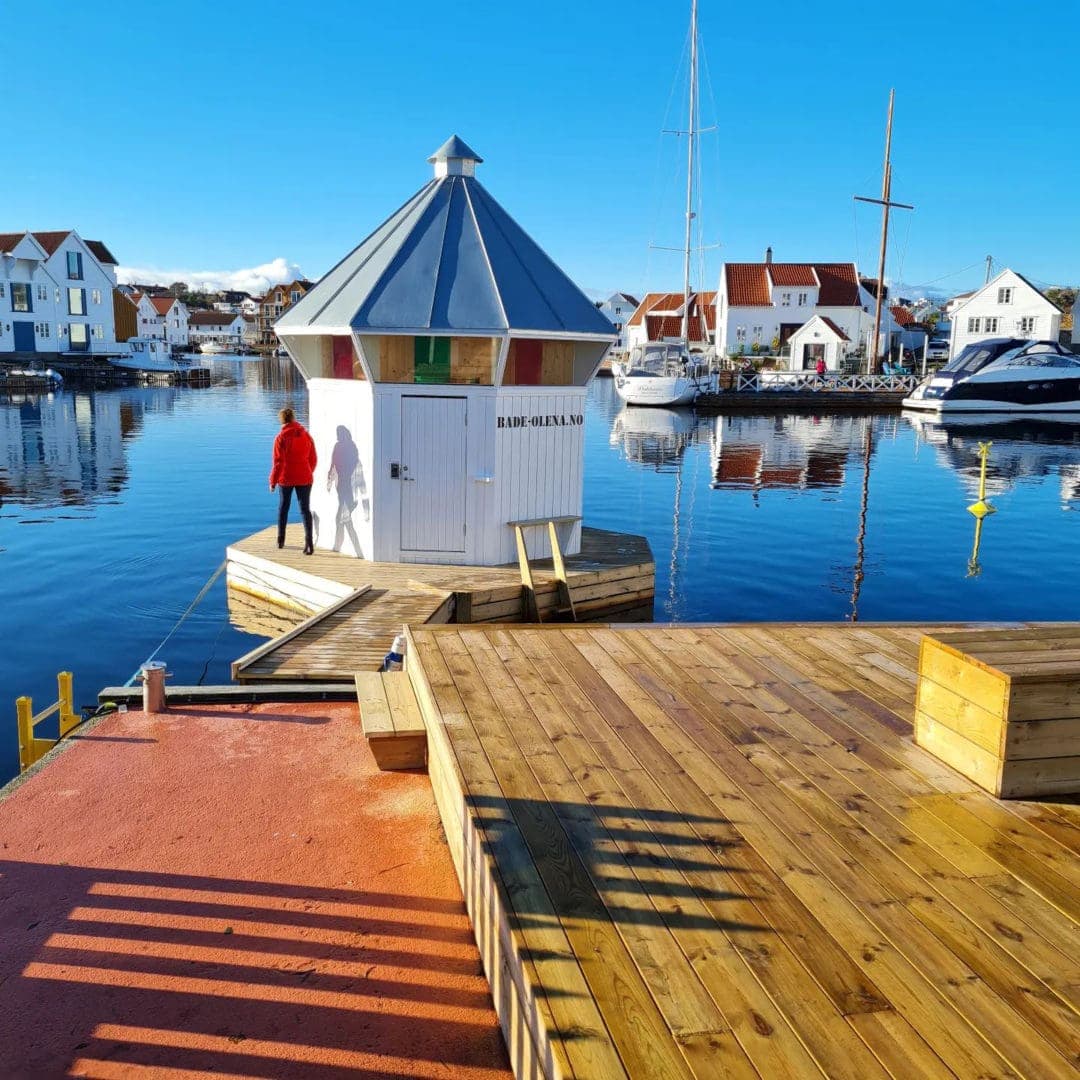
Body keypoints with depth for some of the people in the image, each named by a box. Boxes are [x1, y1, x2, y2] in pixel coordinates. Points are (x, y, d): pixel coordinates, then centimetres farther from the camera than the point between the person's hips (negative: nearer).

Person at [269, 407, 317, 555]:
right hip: (304, 478, 2)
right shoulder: (306, 435, 1)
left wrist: (272, 481, -4)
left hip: (286, 478, -2)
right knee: (305, 509, 0)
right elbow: (313, 459, 7)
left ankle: (281, 540, 26)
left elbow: (278, 462, -11)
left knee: (283, 508, 16)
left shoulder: (281, 437, -10)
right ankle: (308, 541, -16)